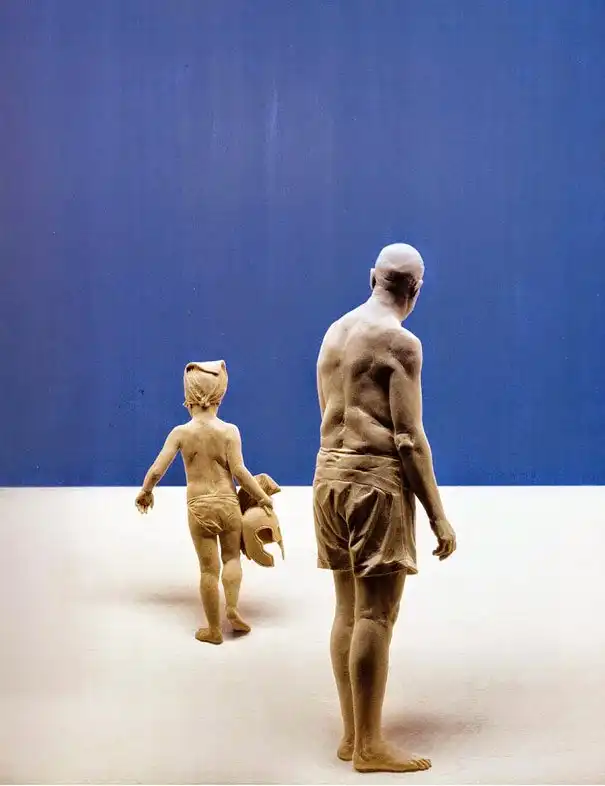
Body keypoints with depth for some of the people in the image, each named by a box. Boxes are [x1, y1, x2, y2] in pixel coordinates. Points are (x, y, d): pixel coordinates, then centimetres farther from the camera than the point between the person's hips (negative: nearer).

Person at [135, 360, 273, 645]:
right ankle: (232, 608, 5)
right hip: (228, 503, 0)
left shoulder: (180, 433, -7)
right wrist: (262, 497, 1)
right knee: (231, 556, 22)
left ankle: (214, 630, 16)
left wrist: (145, 492, 13)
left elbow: (156, 470, -6)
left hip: (199, 507, 0)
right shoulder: (229, 430, -8)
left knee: (209, 568, 8)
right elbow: (239, 471, -12)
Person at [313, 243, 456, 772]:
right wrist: (438, 515, -10)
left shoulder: (334, 333, 14)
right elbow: (409, 438, -13)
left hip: (330, 473, 8)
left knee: (348, 610, 11)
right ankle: (370, 747, -3)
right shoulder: (401, 342, -9)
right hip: (377, 478, -8)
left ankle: (352, 735, 16)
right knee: (375, 616, -6)